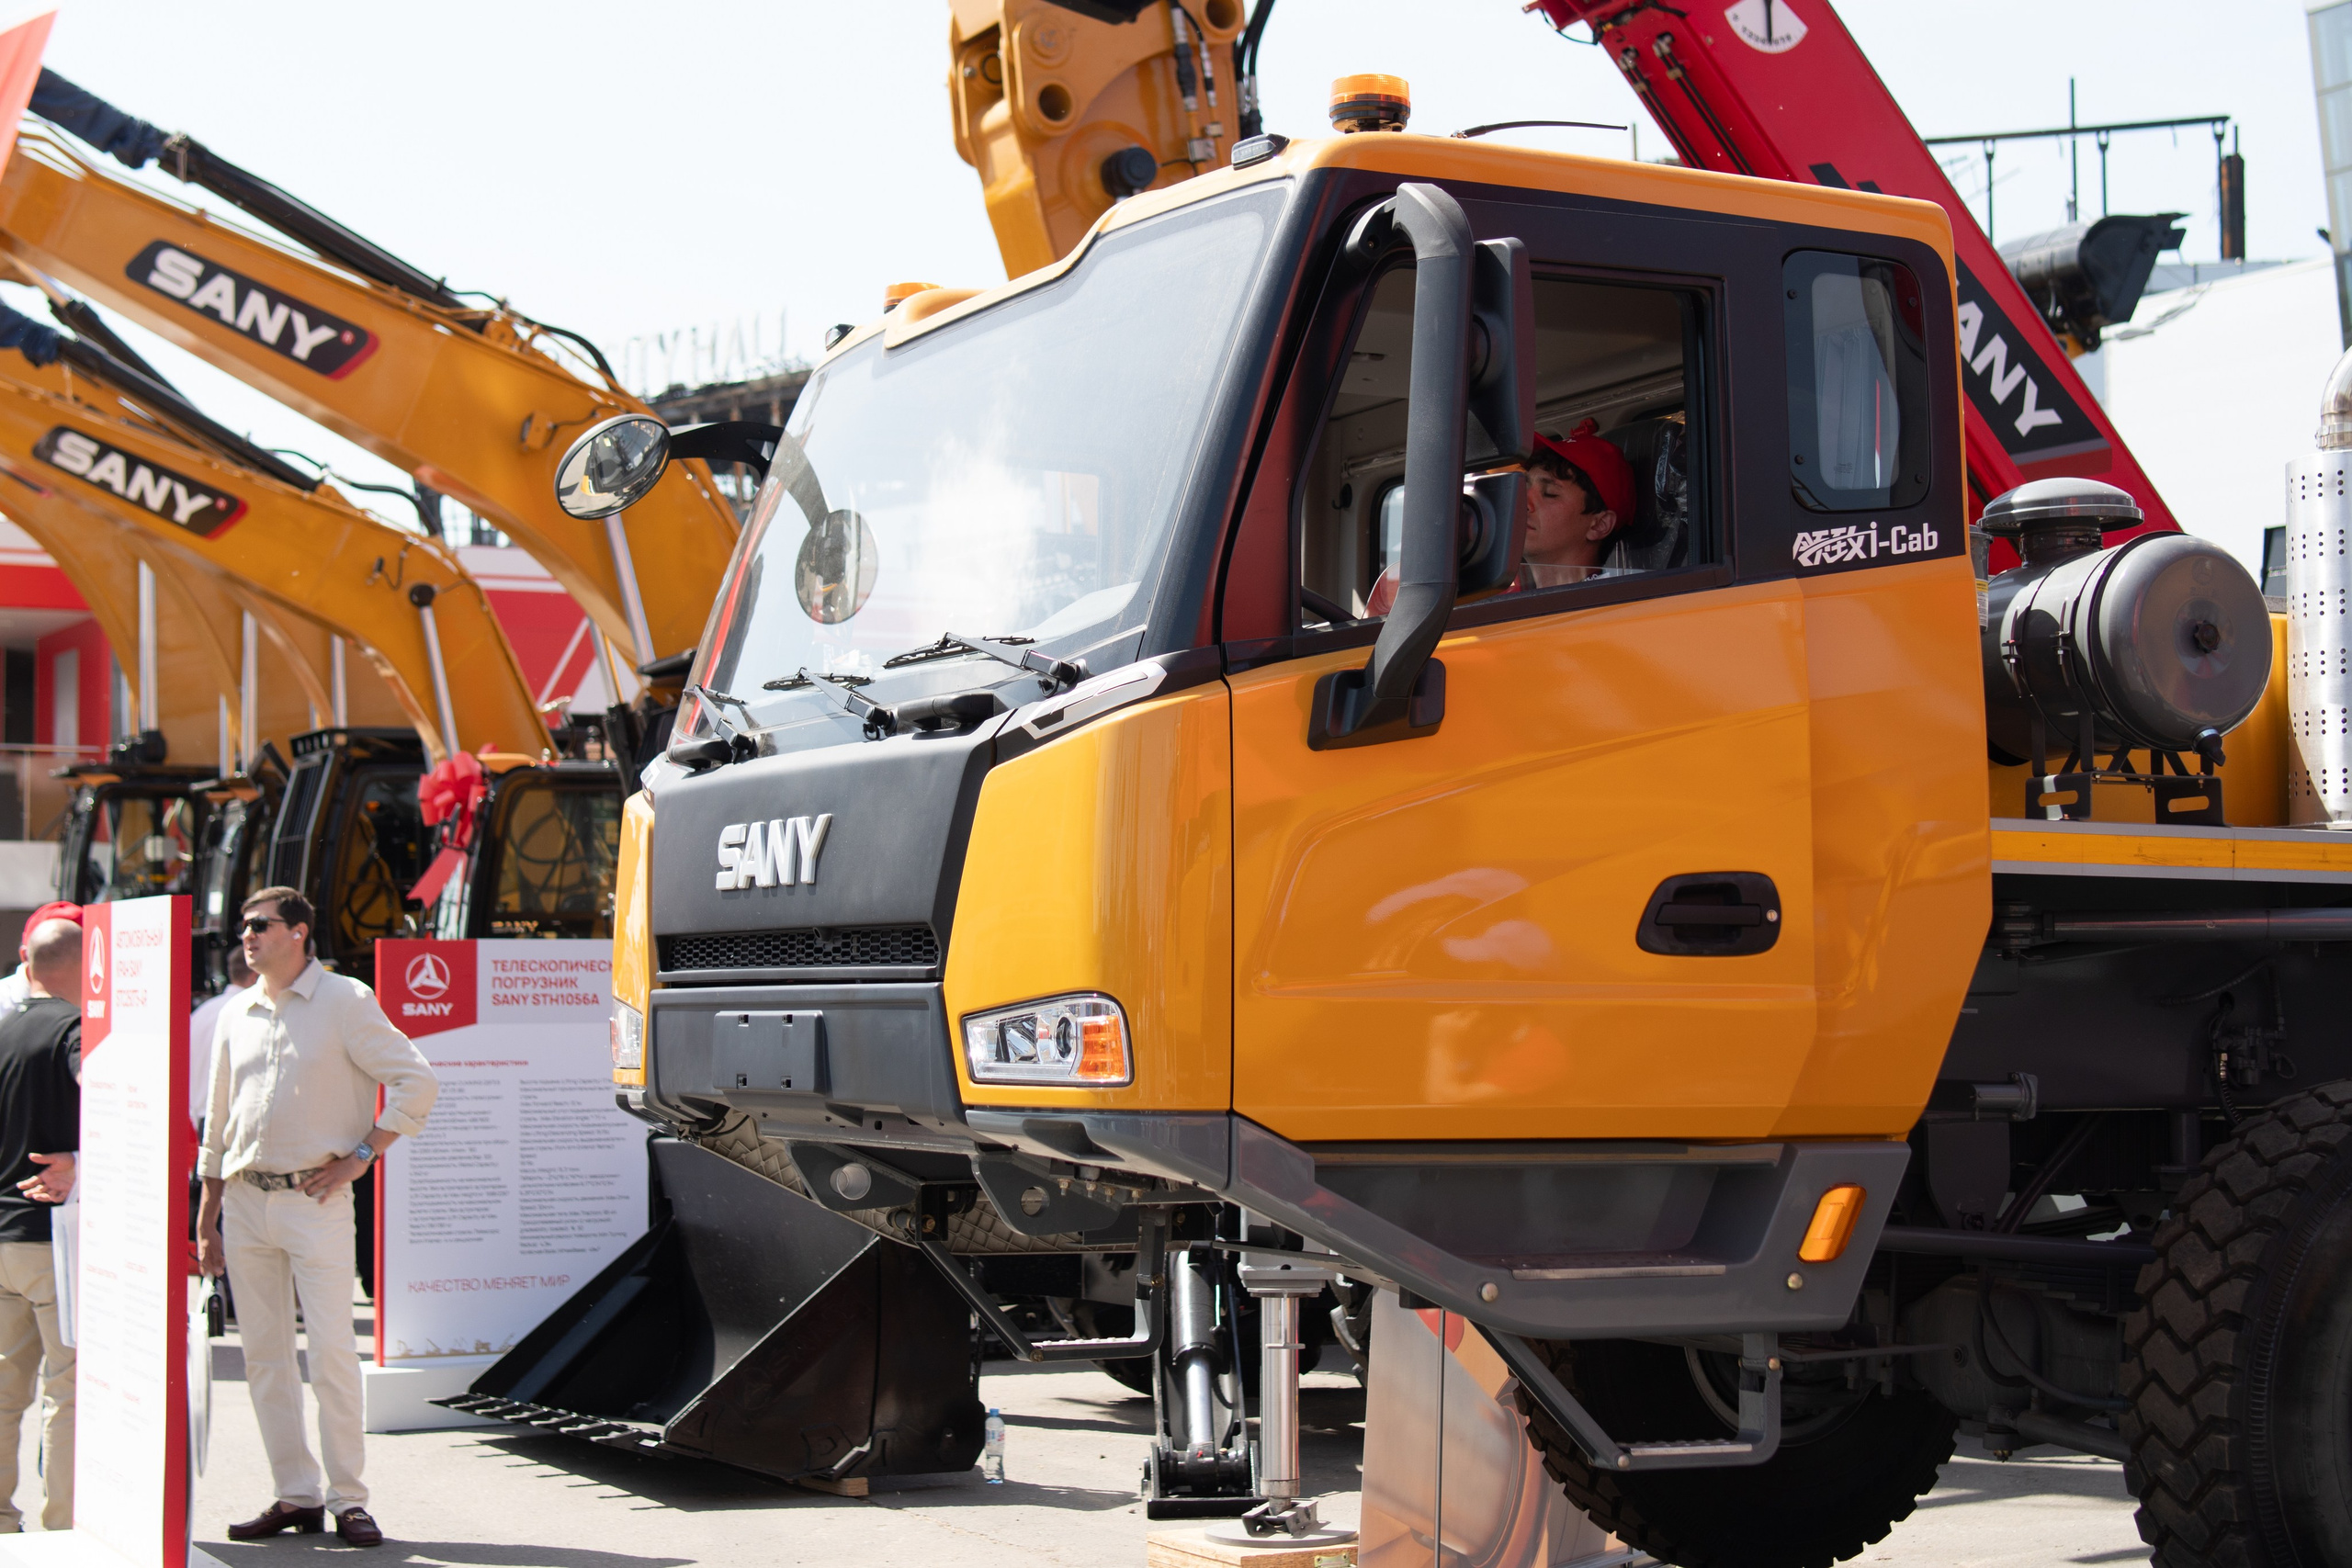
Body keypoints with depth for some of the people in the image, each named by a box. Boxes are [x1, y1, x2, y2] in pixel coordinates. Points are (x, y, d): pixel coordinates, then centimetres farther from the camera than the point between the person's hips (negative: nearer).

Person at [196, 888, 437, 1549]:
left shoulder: (345, 1001, -1)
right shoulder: (236, 1015, 14)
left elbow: (417, 1083, -3)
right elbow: (217, 1122, 19)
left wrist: (361, 1156, -8)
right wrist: (206, 1219, 17)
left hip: (315, 1199, -5)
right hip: (244, 1201, 5)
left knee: (331, 1350, -8)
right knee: (264, 1355, 6)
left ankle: (348, 1499, -2)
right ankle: (295, 1495, 13)